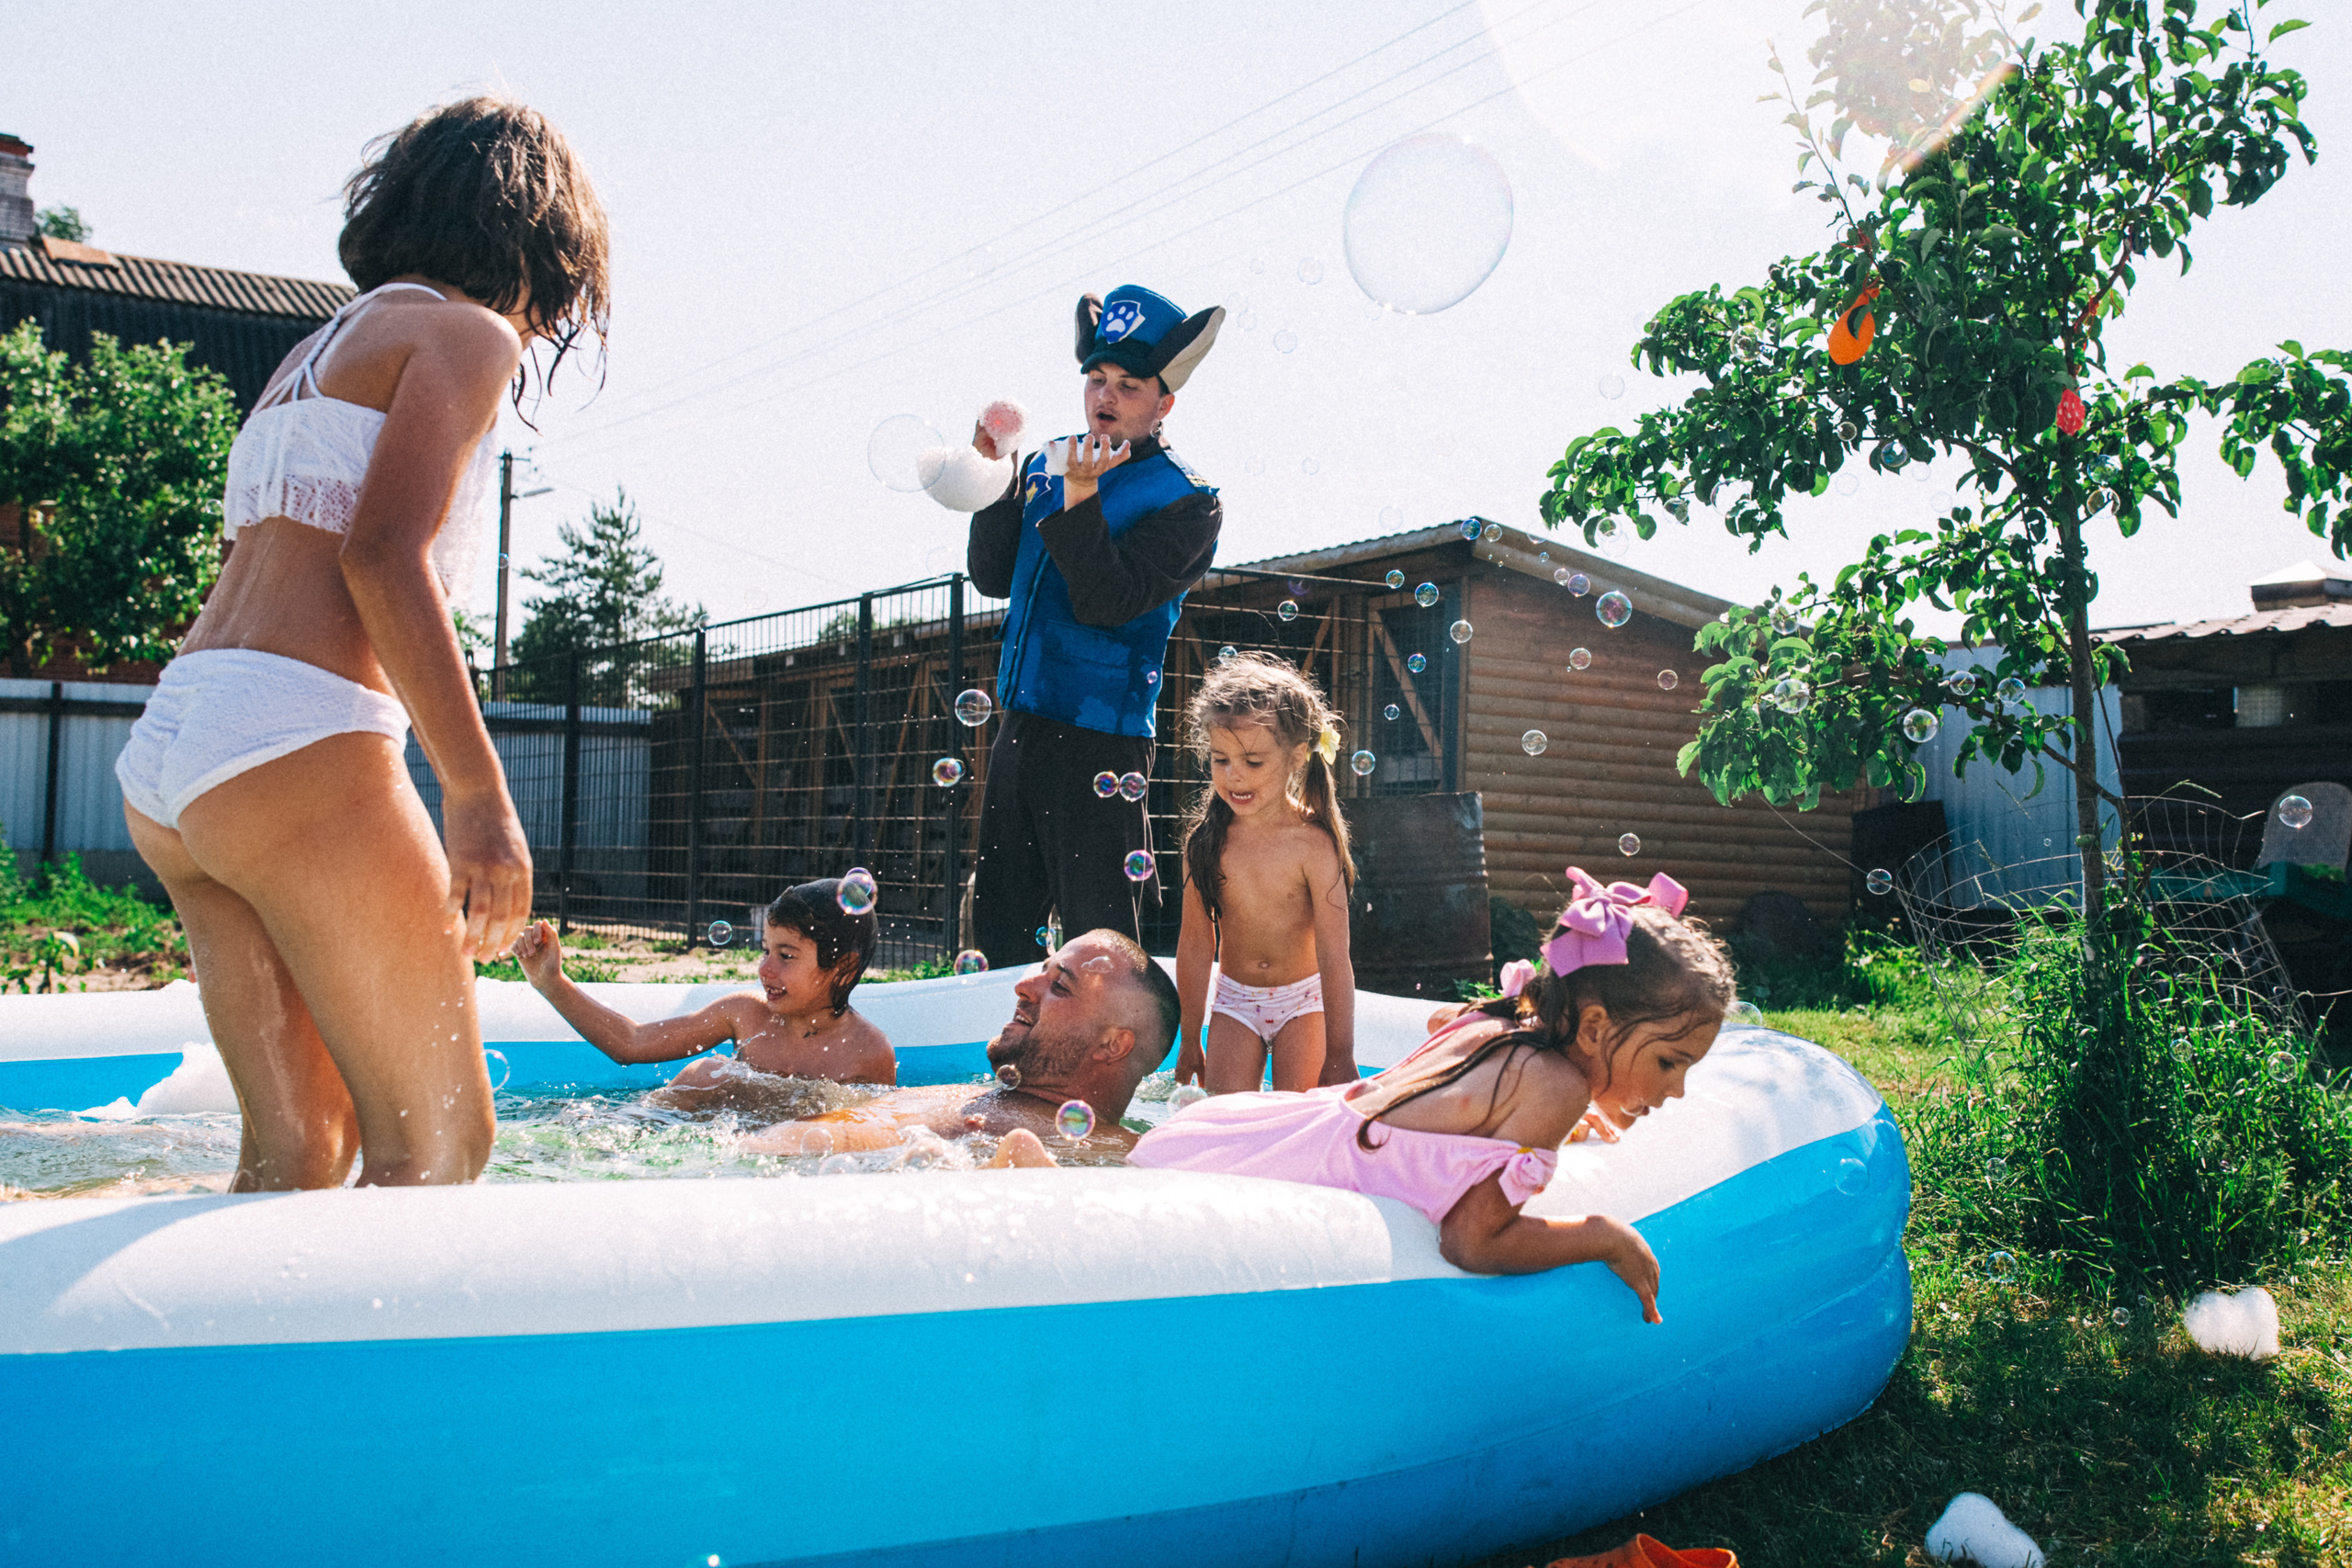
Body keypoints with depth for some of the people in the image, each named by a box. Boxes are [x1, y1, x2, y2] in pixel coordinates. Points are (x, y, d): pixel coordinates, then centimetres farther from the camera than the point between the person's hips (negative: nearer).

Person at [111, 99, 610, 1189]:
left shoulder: (316, 352, 27)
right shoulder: (469, 334, 1)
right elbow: (384, 559, -14)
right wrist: (479, 793, -18)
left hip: (165, 747, 9)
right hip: (292, 742, -9)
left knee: (301, 1141, 11)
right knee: (437, 1140, -2)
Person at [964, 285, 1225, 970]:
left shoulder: (1185, 501, -6)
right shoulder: (1047, 465, 11)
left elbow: (1107, 603, -18)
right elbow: (991, 578, 5)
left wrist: (1080, 500, -25)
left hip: (1100, 740, -6)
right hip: (1020, 725, 6)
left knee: (1100, 942, -2)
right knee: (999, 921, 14)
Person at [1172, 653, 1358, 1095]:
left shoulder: (1312, 844, -21)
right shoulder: (1205, 839, -10)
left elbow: (1334, 958, -19)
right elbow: (1194, 941, -1)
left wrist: (1340, 1057, -17)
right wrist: (1190, 1039, 5)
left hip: (1304, 998, -3)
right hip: (1234, 999, 3)